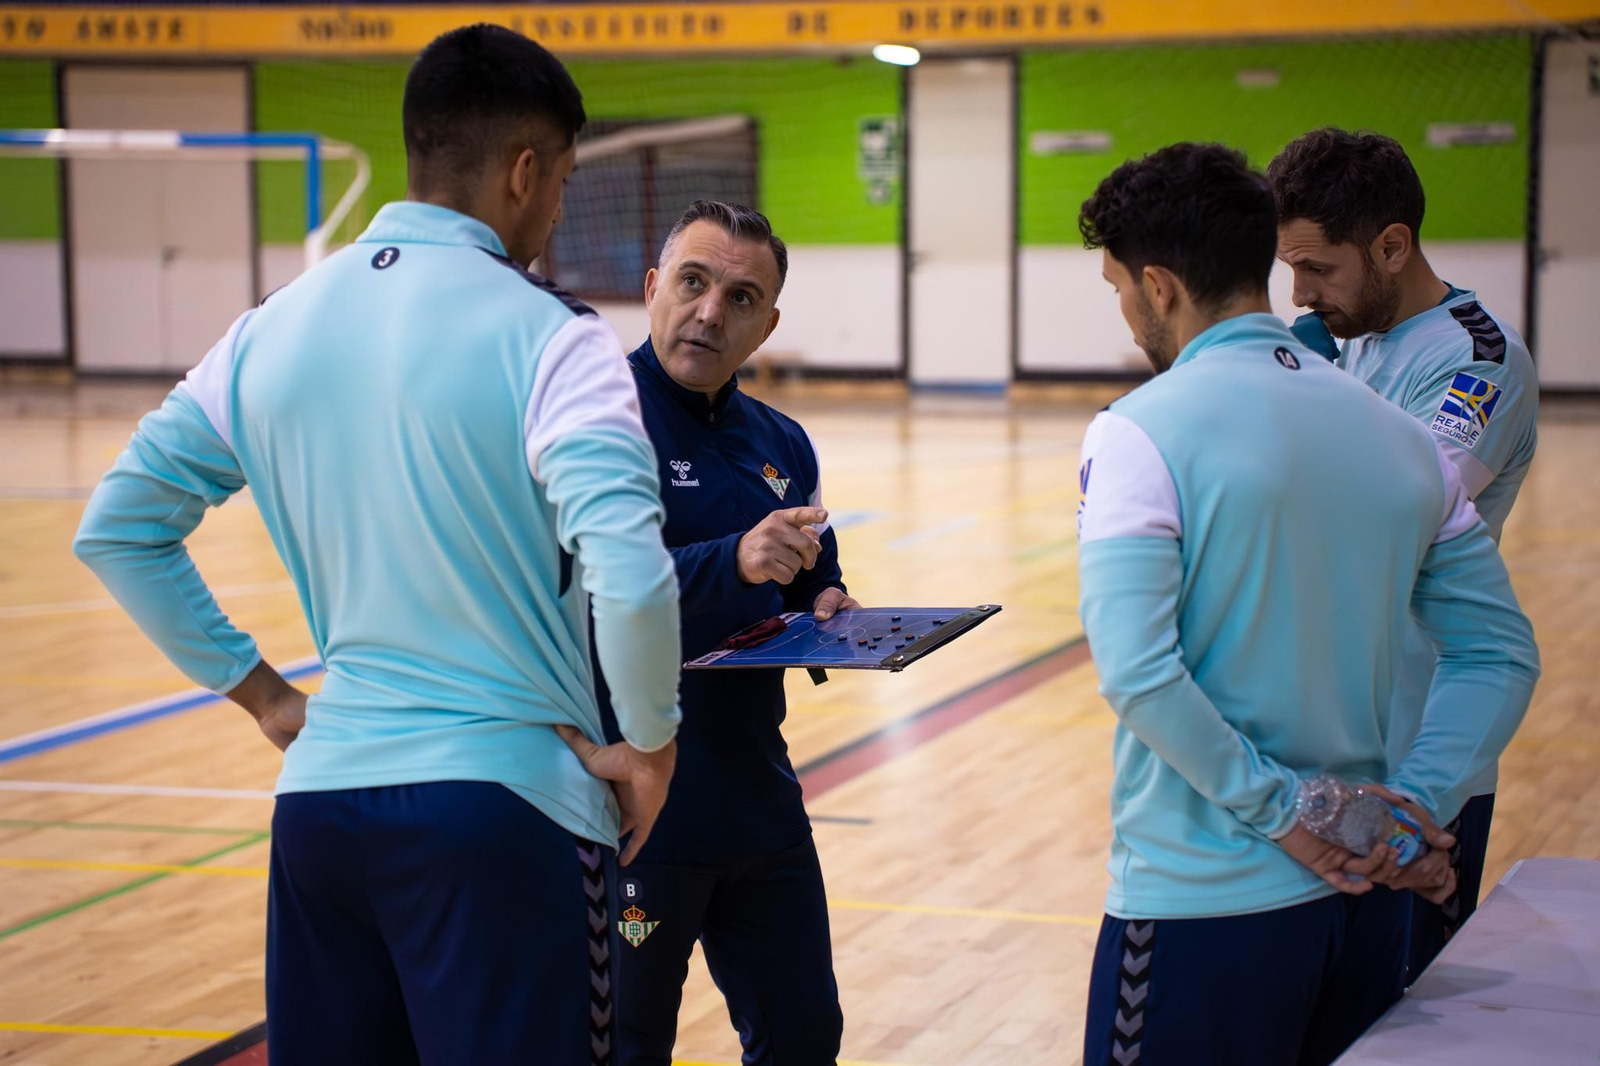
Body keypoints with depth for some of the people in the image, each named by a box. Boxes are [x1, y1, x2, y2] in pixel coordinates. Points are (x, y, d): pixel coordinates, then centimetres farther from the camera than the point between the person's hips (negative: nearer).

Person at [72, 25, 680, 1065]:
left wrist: (260, 693, 12)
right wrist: (651, 742, -8)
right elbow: (630, 579, -24)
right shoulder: (546, 336, -12)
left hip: (319, 795, 6)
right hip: (502, 803, -5)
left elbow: (116, 529, 11)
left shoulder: (275, 327, 6)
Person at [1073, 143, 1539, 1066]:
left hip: (1204, 904, -6)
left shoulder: (1140, 434, -11)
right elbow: (1502, 655, 7)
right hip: (1366, 899, 6)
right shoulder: (1401, 435, 7)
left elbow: (1136, 669, -21)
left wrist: (1279, 808, -13)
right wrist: (1415, 799, -2)